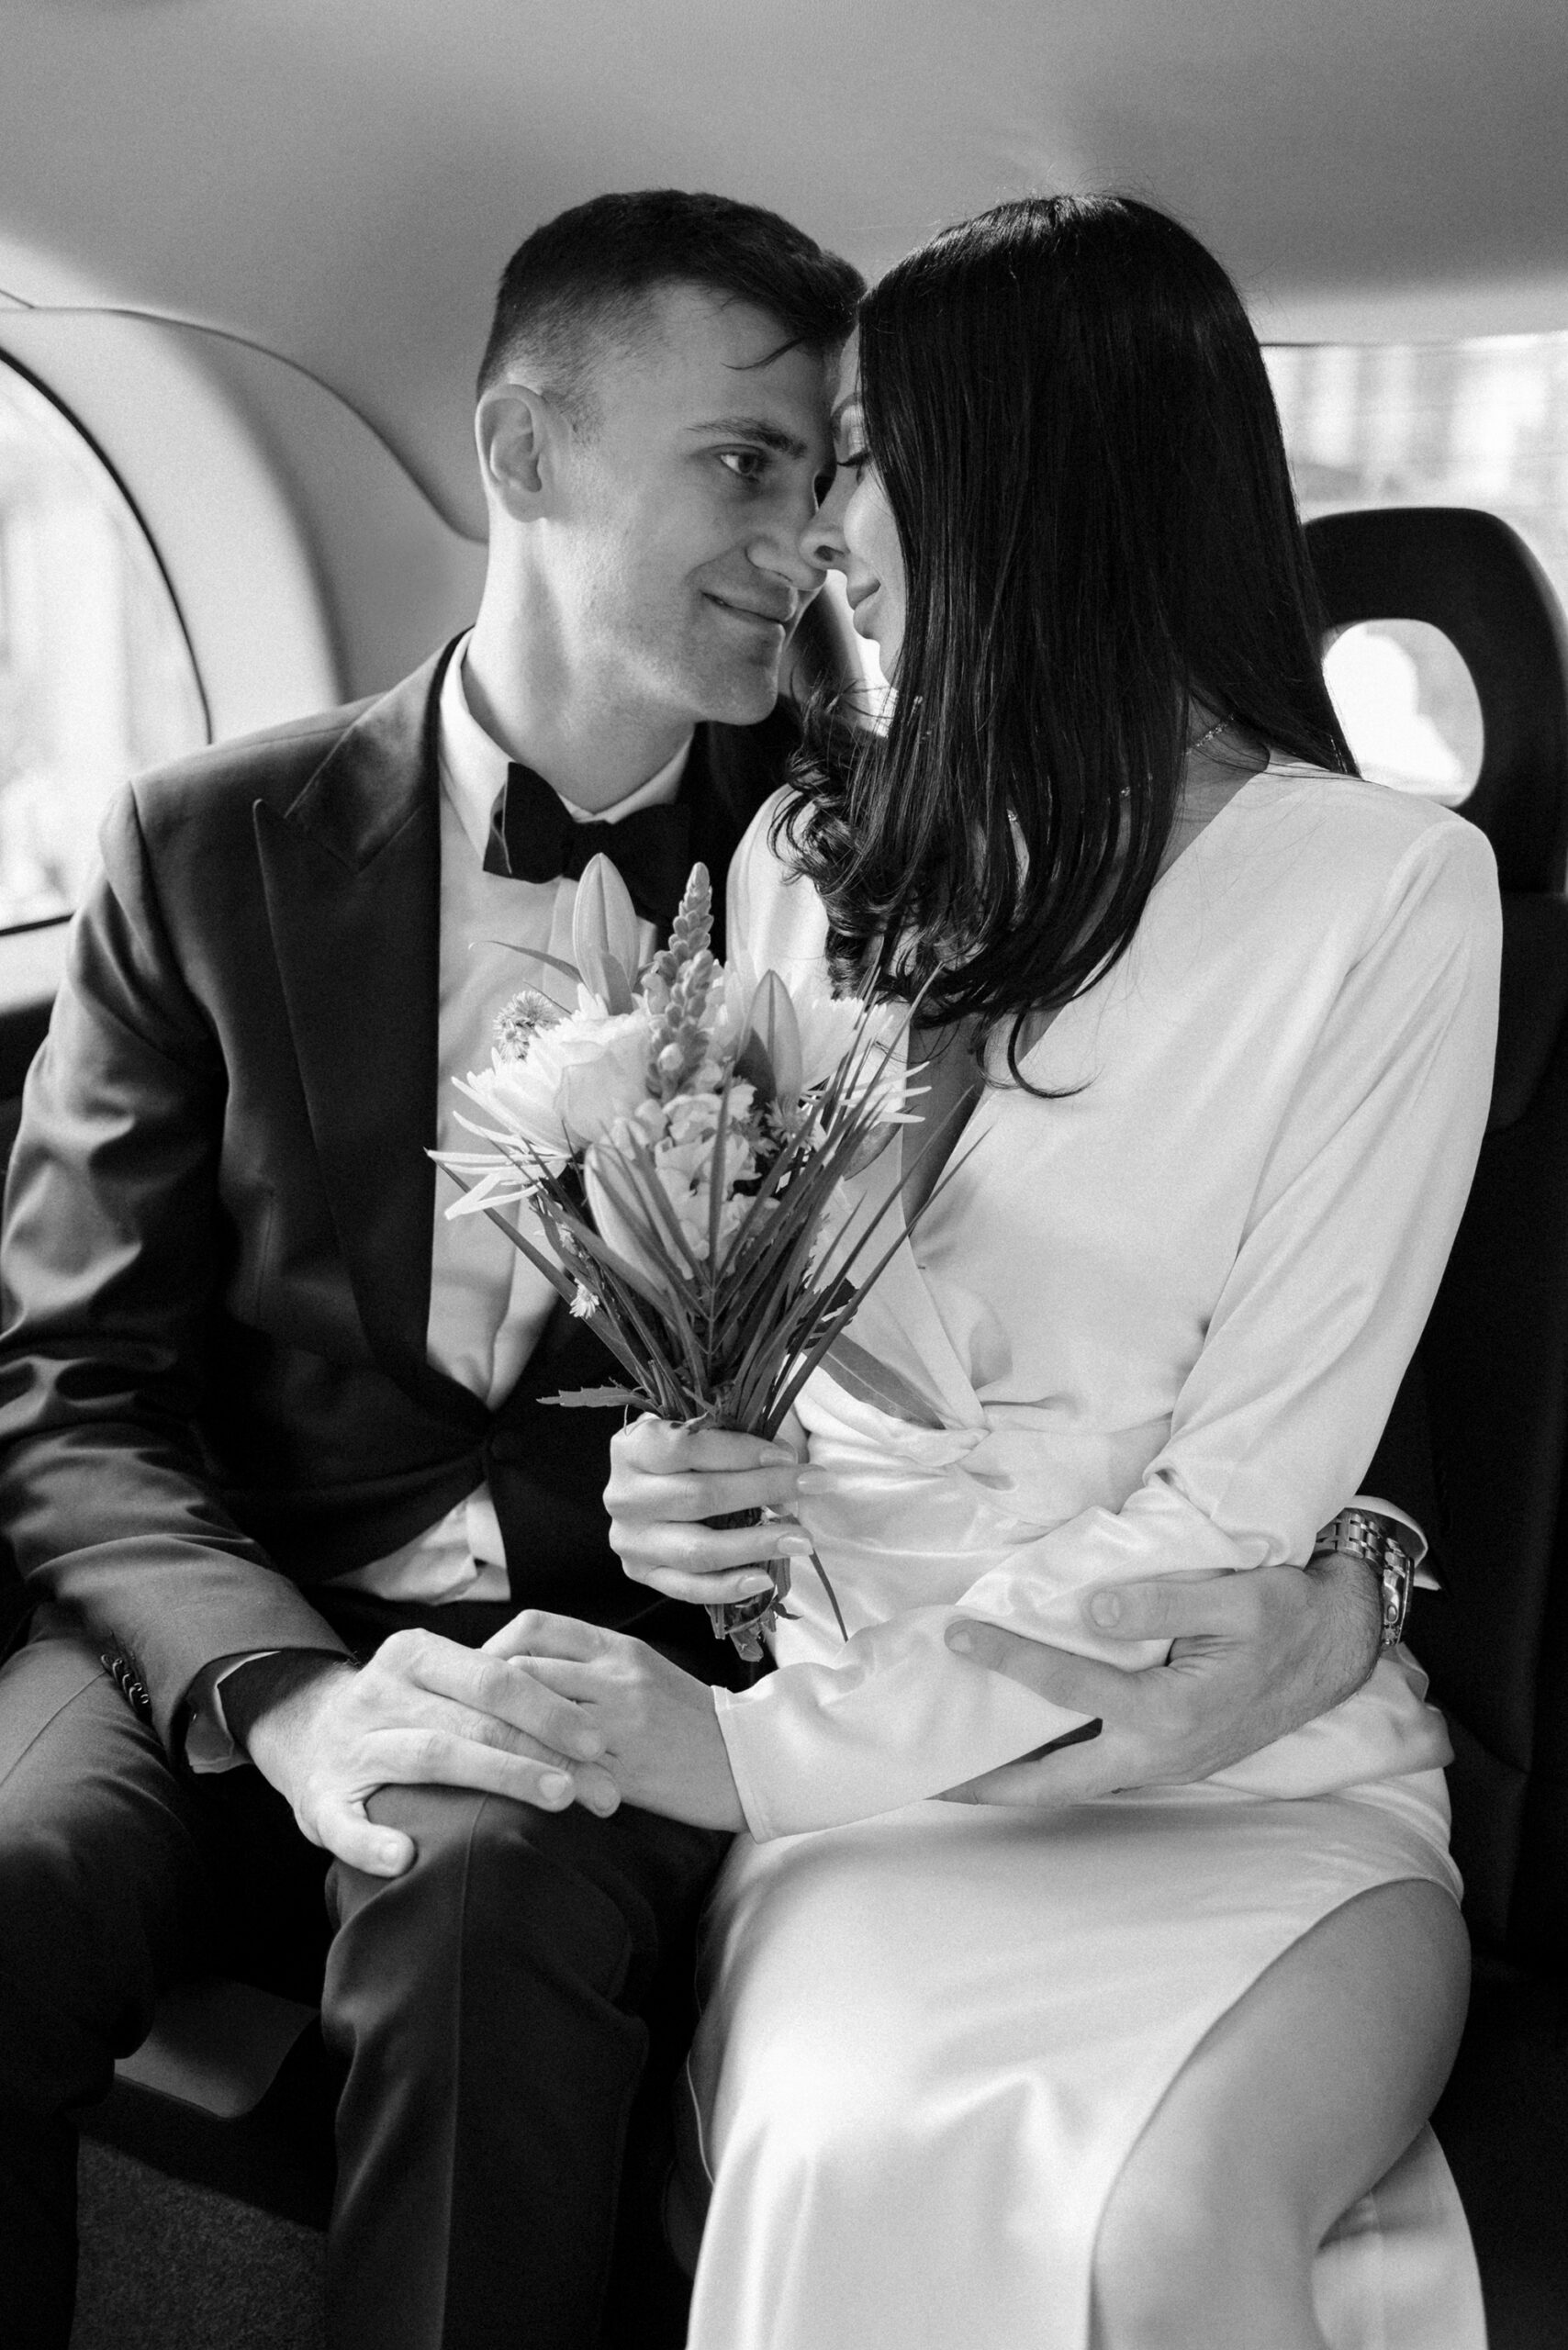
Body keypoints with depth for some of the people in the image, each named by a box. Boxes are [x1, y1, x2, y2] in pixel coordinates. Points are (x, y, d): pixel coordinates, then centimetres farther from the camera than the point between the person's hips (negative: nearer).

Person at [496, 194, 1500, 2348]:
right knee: (851, 2161, -28)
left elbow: (1239, 1500, -9)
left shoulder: (1388, 892, -6)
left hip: (1251, 1758, -2)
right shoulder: (813, 859, 9)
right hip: (887, 1757, 3)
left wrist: (768, 1749, -14)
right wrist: (688, 1460, -8)